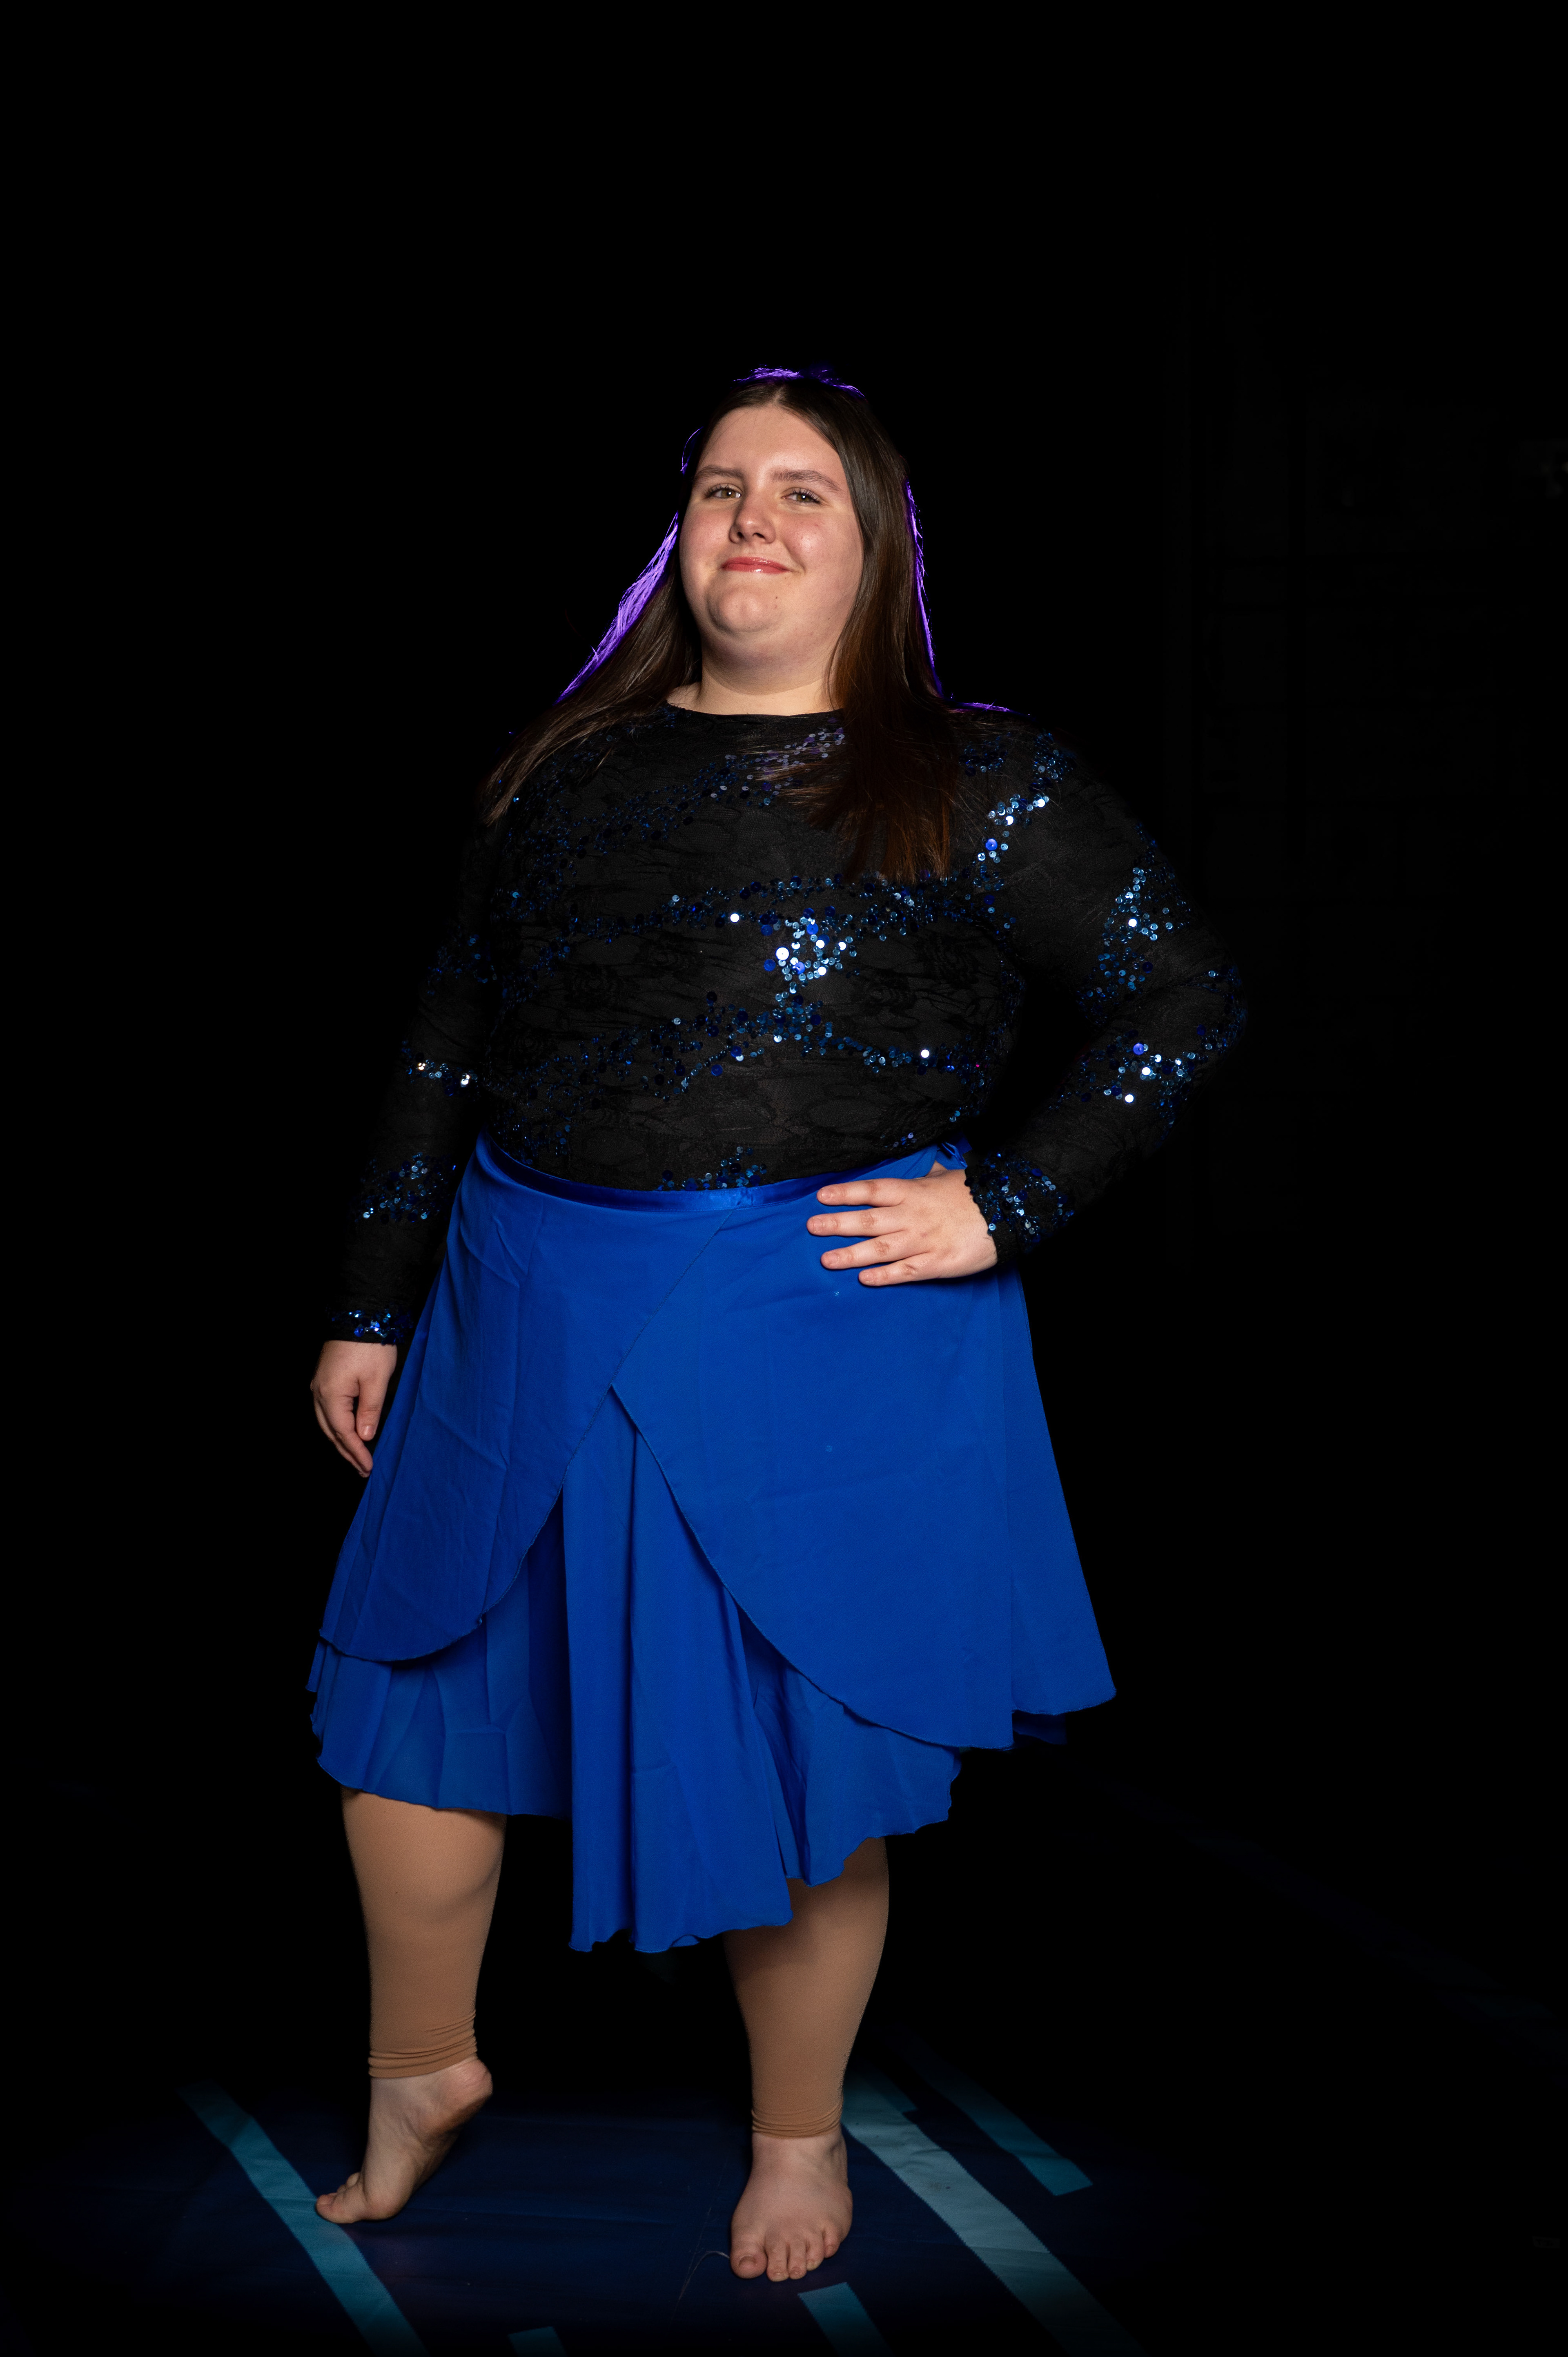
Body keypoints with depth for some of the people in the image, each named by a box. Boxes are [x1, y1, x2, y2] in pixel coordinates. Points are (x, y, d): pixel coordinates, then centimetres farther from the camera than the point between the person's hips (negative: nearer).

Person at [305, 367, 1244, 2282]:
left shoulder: (974, 788, -2)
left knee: (793, 1758, 8)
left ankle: (799, 2137, 32)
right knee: (409, 1692, 11)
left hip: (822, 1334, -4)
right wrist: (373, 1309, 10)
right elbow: (448, 1045, 12)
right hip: (530, 1314, 4)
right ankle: (422, 2071, 36)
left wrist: (1004, 1206, -11)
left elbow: (1190, 995, -4)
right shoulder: (571, 762, 8)